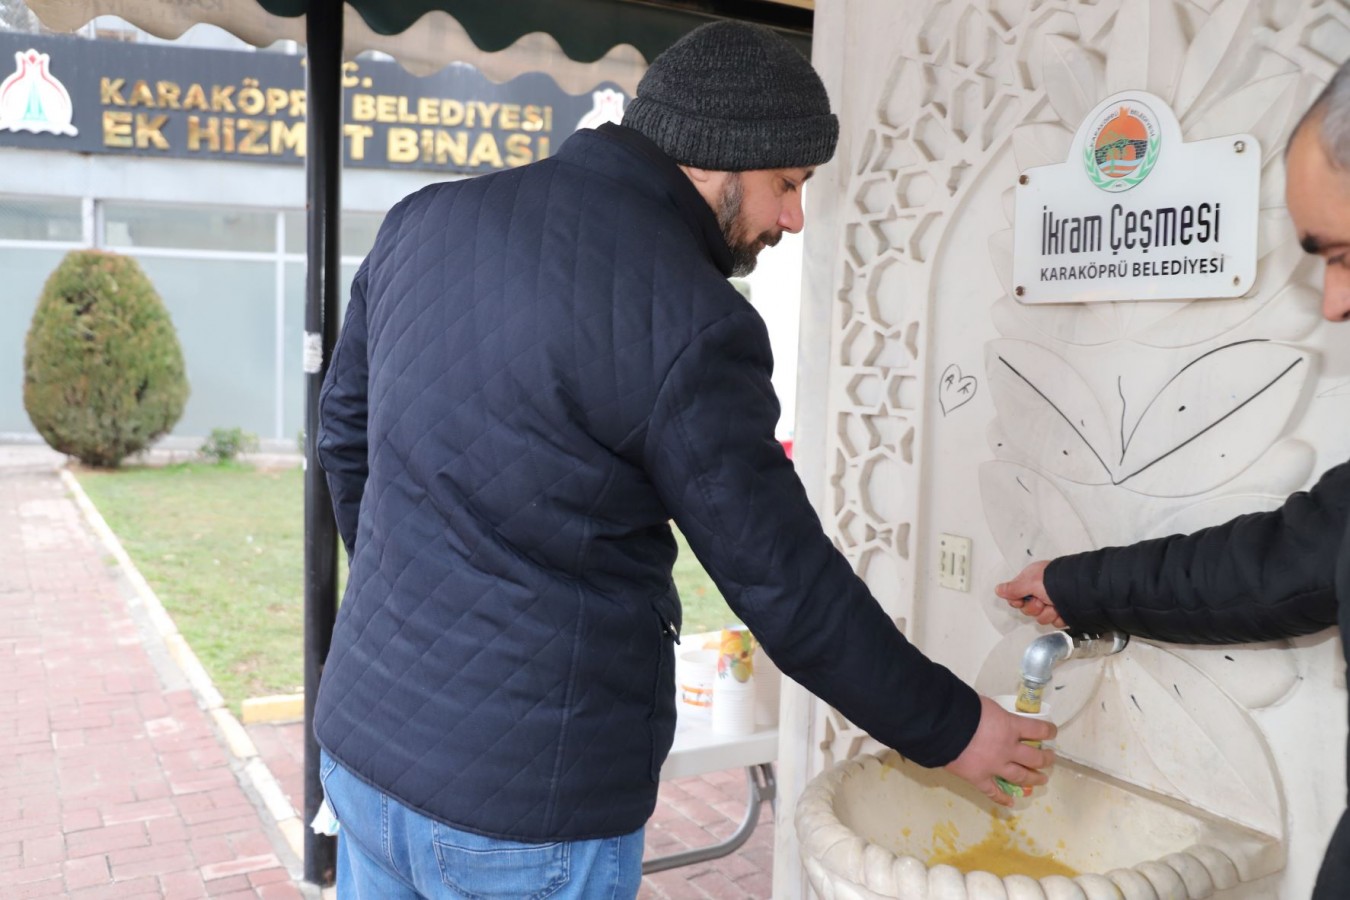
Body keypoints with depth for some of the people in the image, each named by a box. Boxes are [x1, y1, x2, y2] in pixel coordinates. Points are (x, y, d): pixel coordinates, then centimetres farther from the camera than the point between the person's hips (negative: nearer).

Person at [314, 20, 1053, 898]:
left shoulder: (425, 220, 2)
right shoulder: (685, 320, -19)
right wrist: (949, 727, 1)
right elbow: (788, 587, -14)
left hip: (365, 745, 7)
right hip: (523, 803, -6)